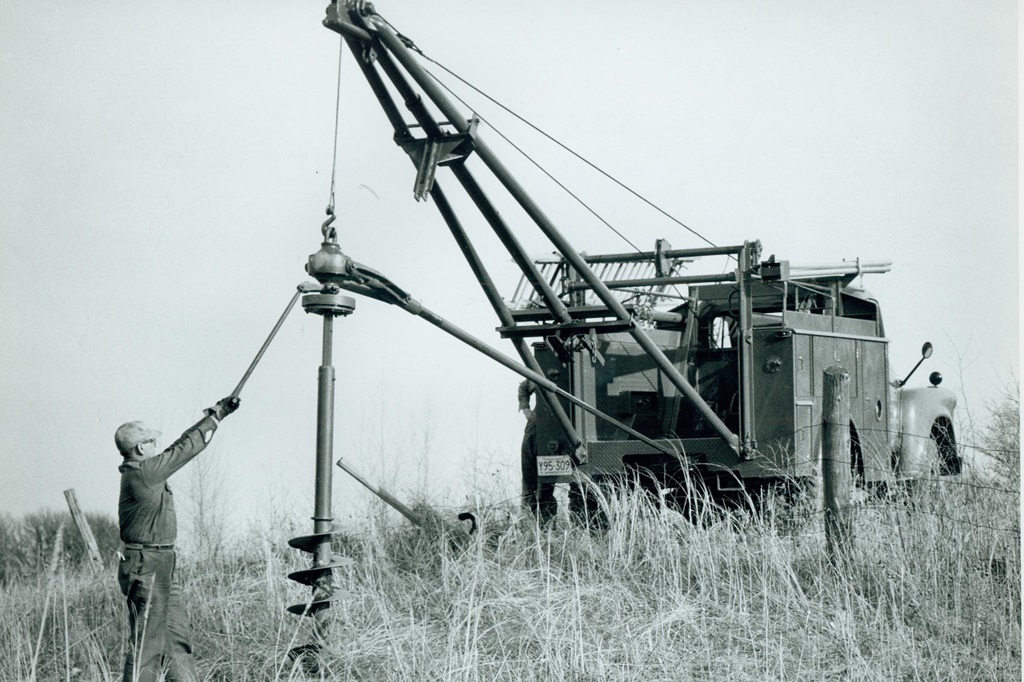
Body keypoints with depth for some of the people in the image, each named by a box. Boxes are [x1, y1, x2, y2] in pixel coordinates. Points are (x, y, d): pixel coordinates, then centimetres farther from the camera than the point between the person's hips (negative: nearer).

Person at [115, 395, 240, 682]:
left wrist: (215, 413, 17)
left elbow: (181, 447, 17)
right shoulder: (143, 473, -17)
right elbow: (186, 449, -12)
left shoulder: (139, 470, 10)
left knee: (178, 638, 14)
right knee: (146, 646, -6)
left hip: (161, 569, 10)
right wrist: (216, 416, -1)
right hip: (147, 569, -10)